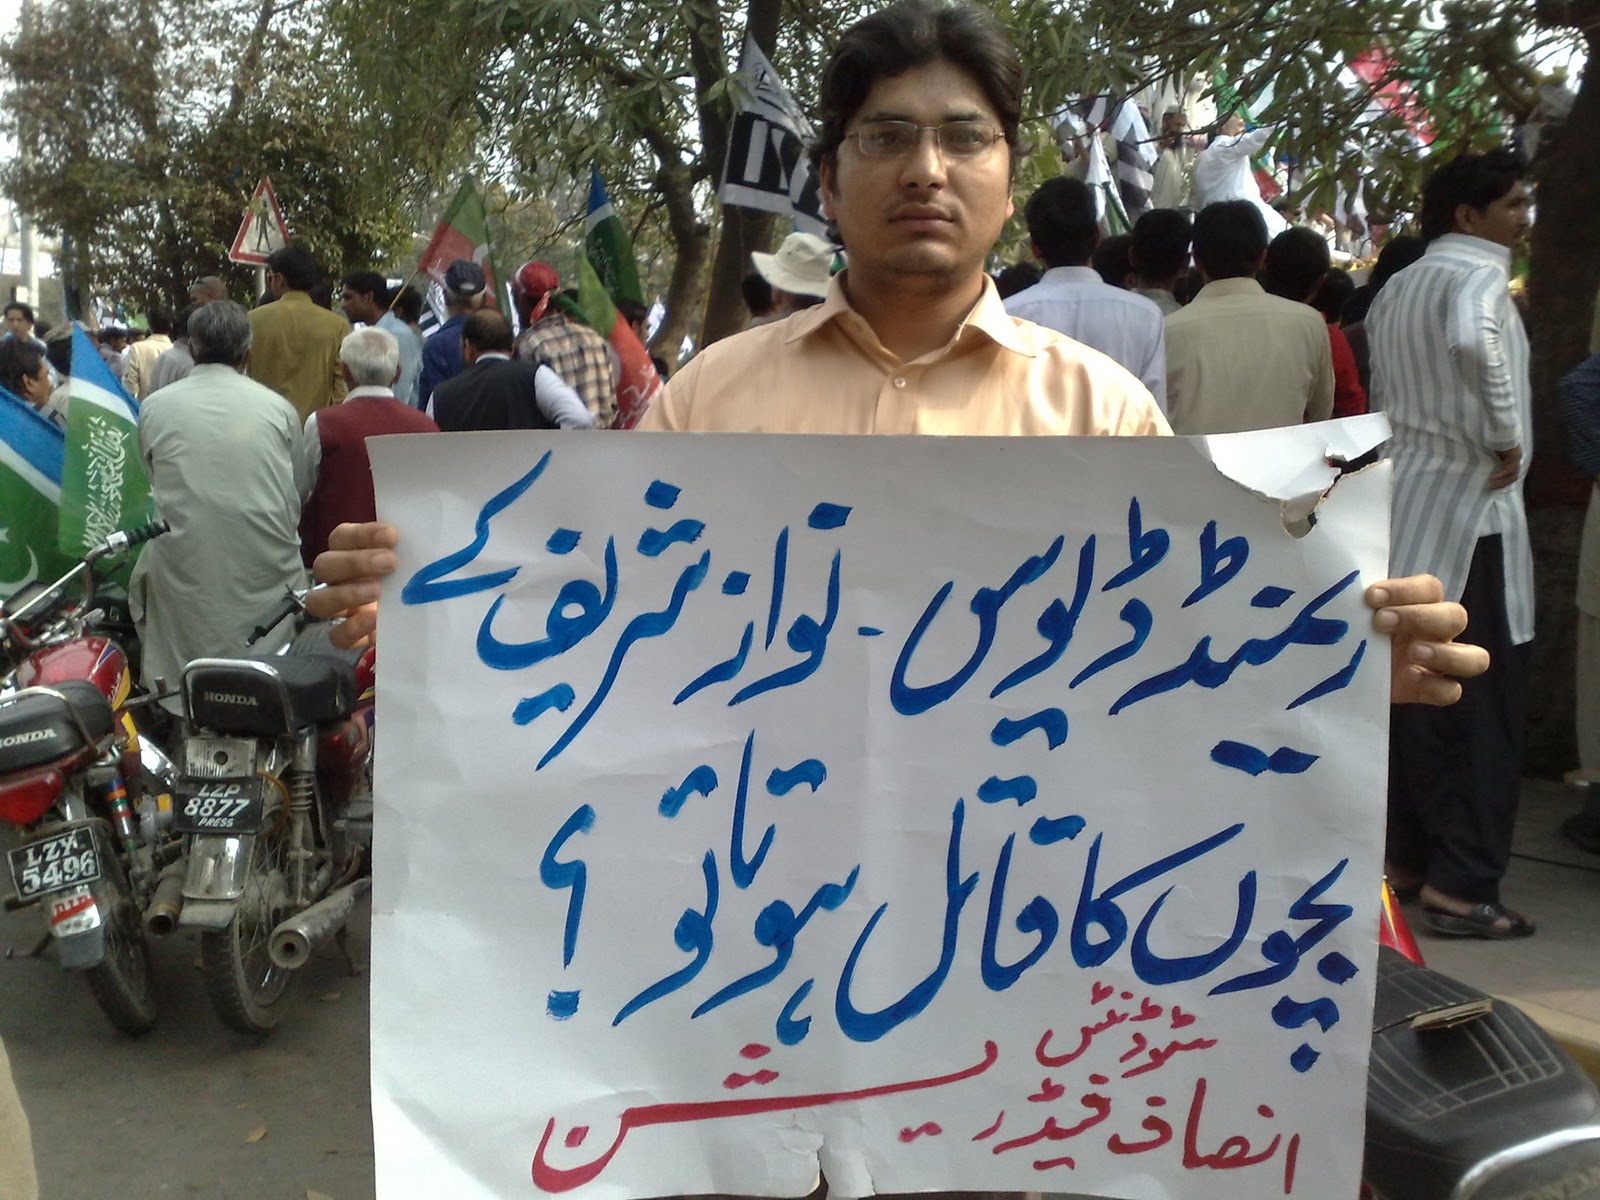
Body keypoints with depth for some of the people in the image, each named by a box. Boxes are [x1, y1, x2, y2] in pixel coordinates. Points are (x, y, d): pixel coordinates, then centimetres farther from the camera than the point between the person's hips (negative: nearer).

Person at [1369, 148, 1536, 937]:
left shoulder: (1396, 289, 15)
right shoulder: (1478, 276, -11)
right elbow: (1469, 337, -34)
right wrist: (1506, 437, -23)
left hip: (1402, 509, 9)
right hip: (1468, 511, -8)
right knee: (1484, 704, -3)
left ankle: (1406, 855, 22)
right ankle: (1462, 885, 0)